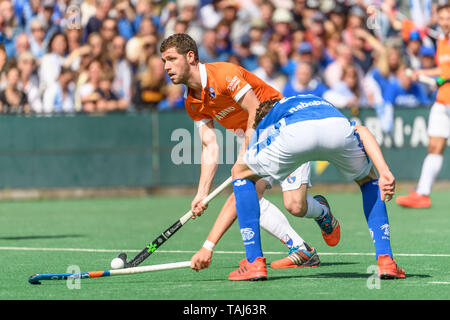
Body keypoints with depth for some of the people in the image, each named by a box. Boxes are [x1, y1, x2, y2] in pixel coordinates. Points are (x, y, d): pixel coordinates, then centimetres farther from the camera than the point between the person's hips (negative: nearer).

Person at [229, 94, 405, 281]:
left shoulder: (265, 125, 43)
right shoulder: (323, 103, 47)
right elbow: (361, 132, 25)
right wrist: (384, 171, 12)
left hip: (295, 135, -2)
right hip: (339, 131, 2)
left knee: (240, 173, 27)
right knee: (368, 180, 35)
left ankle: (254, 262, 18)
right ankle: (385, 260, 21)